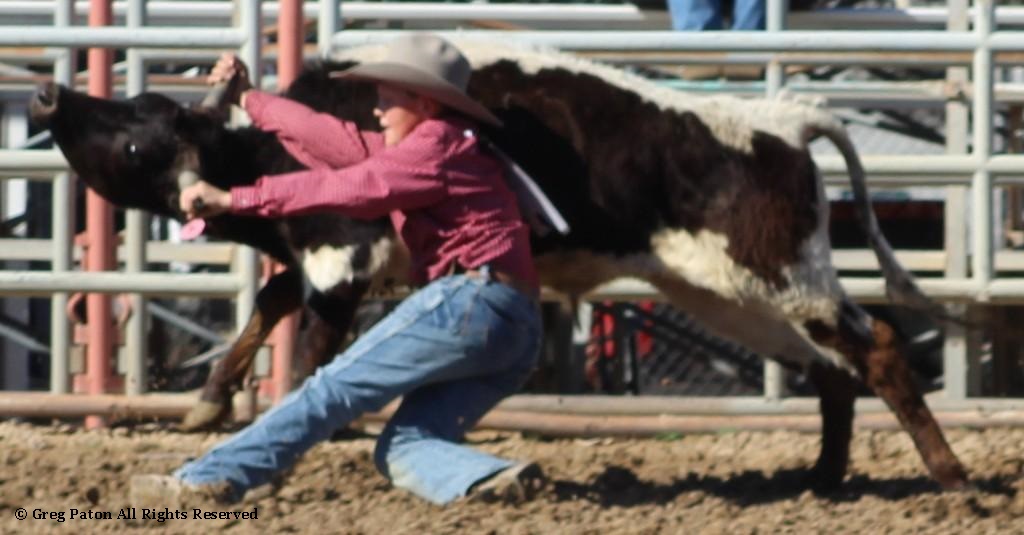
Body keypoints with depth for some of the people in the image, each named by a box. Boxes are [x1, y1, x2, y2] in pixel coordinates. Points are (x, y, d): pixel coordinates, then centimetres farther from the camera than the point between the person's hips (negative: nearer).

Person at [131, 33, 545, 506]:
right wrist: (248, 100, 33)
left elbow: (348, 189, -11)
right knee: (406, 447, 4)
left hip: (469, 302, -10)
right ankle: (498, 479, -24)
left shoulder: (438, 144, -3)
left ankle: (205, 480, -13)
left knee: (333, 390, -8)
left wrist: (234, 199, -11)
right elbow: (339, 143, 30)